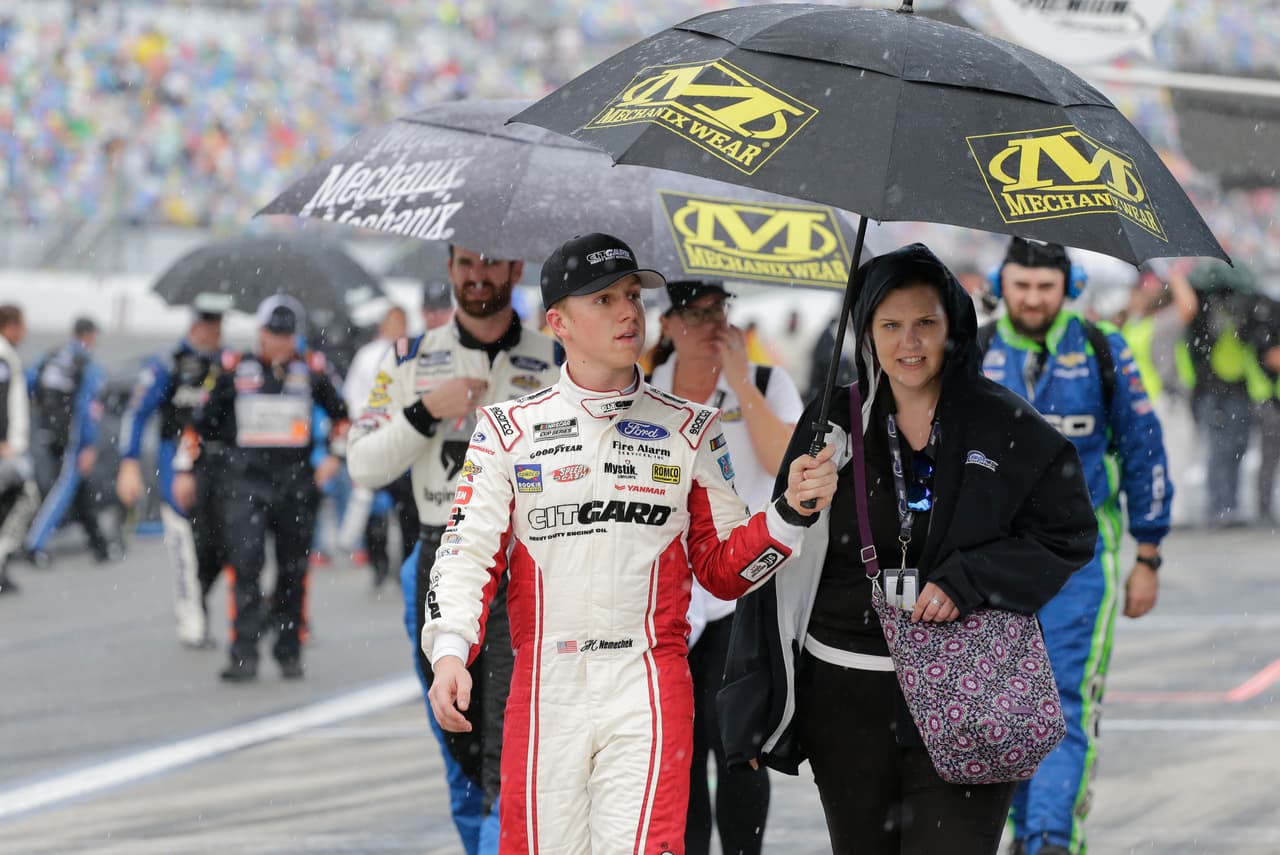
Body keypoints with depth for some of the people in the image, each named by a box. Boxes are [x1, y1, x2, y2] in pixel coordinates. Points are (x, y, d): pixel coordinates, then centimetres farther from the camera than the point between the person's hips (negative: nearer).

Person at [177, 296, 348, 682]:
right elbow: (203, 420, 10)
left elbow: (341, 414, 19)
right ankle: (244, 655, -16)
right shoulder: (235, 371, 2)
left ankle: (289, 651, 19)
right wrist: (185, 469, 8)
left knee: (293, 571, 7)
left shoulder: (311, 371, 5)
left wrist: (335, 455, 7)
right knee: (245, 563, -14)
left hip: (296, 481, 2)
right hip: (246, 479, -2)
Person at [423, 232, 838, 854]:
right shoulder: (509, 429, 7)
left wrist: (791, 511, -6)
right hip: (544, 688, 0)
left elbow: (722, 568, 11)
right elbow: (470, 548, 0)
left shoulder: (688, 430, 10)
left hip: (650, 689, 0)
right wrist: (450, 651, -17)